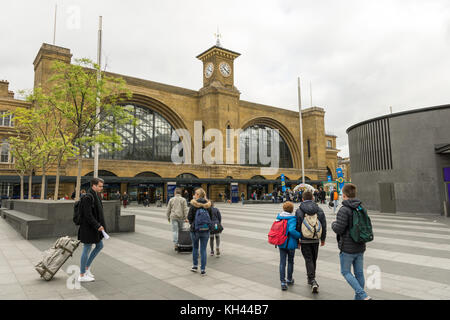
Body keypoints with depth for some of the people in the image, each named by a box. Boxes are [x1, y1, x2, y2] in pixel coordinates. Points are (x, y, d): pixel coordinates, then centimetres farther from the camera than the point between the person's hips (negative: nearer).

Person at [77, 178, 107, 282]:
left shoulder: (95, 196, 10)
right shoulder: (87, 197, -21)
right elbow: (88, 215, -25)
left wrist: (99, 225, 16)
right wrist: (98, 226, -22)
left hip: (93, 227, 10)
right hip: (88, 228, -10)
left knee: (99, 246, 17)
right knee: (87, 250, 1)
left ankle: (87, 267, 29)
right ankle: (82, 275, 16)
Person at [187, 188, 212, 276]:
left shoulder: (193, 204, -11)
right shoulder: (208, 205, -2)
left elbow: (189, 217, -9)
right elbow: (211, 217, 2)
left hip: (195, 229, -2)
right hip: (206, 230, 2)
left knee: (195, 247, 19)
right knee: (203, 249, 7)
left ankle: (195, 266, 27)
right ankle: (203, 269, 10)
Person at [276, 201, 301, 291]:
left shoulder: (279, 217, -1)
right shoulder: (292, 218, -18)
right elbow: (291, 230, -31)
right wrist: (300, 235, -18)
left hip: (281, 243, 4)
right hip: (291, 243, -3)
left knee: (282, 262, 8)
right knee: (290, 261, 17)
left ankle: (283, 282, 2)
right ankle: (289, 280, 33)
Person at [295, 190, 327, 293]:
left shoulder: (299, 211, -9)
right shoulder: (319, 210, 1)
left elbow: (297, 227, -8)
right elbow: (324, 225, 4)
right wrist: (323, 239, 14)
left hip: (304, 240, -3)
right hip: (315, 240, 3)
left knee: (308, 260, 2)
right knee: (314, 259, 18)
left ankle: (313, 281, -11)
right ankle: (311, 278, 32)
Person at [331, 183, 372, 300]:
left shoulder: (344, 210, -20)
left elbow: (338, 229, -21)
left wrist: (333, 224, -1)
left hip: (347, 248, -7)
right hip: (360, 247, 7)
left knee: (345, 272, 7)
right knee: (359, 272, 14)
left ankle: (363, 296, -4)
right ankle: (358, 297, 24)